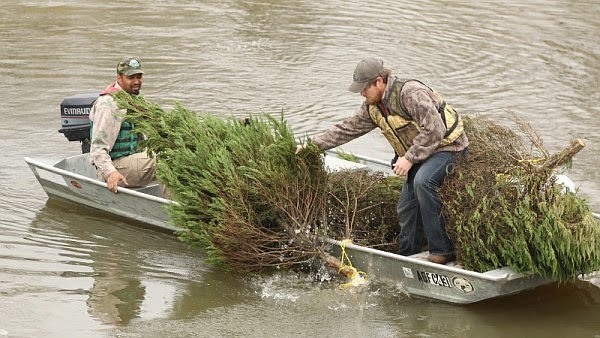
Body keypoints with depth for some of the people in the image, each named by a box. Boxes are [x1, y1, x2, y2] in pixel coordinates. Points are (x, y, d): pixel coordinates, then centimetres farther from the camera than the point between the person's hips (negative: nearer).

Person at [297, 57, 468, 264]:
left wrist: (409, 158, -28)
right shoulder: (373, 107, 4)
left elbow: (434, 130, -29)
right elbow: (347, 128, 12)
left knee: (422, 181, -34)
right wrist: (313, 144, 6)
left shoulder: (411, 93, -25)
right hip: (417, 154, 9)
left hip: (446, 145, -9)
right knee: (406, 208, 3)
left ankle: (442, 251, -28)